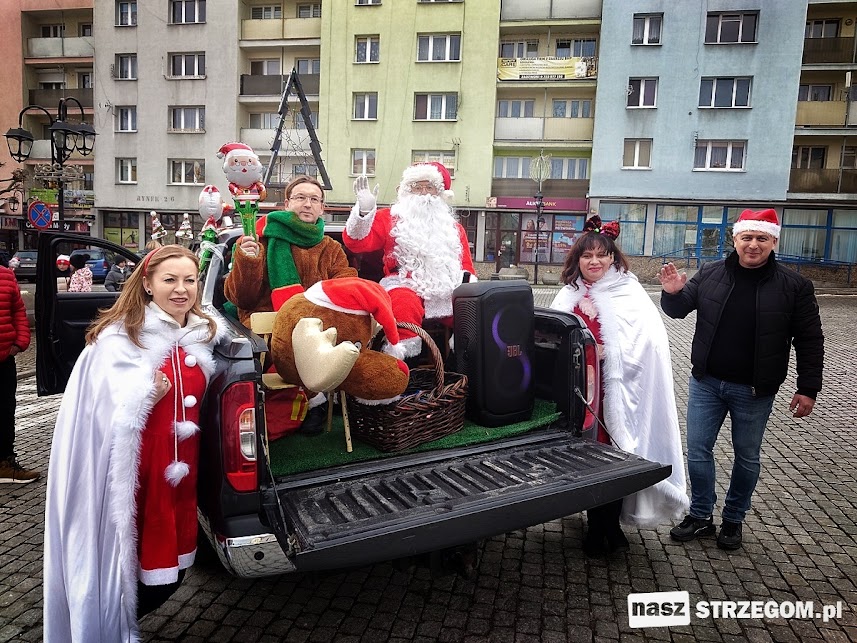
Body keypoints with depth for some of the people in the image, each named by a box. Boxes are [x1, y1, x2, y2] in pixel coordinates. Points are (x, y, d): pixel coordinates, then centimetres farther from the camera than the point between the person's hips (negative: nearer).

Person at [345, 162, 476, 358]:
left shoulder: (453, 227, 25)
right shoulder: (389, 218, 14)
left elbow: (466, 265, 22)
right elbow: (356, 242, 1)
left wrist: (468, 280, -2)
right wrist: (364, 210, -16)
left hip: (448, 291, 4)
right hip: (405, 286, -3)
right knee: (405, 304, -38)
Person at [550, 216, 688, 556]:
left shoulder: (630, 296, -2)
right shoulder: (568, 296, 11)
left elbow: (649, 343, -13)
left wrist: (604, 353, -21)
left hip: (616, 394, -3)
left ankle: (609, 526, 19)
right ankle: (597, 525, 27)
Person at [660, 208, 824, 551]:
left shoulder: (795, 286, -7)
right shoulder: (709, 274, -2)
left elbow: (810, 341, -3)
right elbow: (679, 310, 8)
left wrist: (808, 389, -6)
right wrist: (672, 294, -15)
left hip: (754, 391, -2)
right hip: (706, 382, 2)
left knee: (747, 457, 12)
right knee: (698, 450, 7)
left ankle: (733, 520, 31)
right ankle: (701, 516, 24)